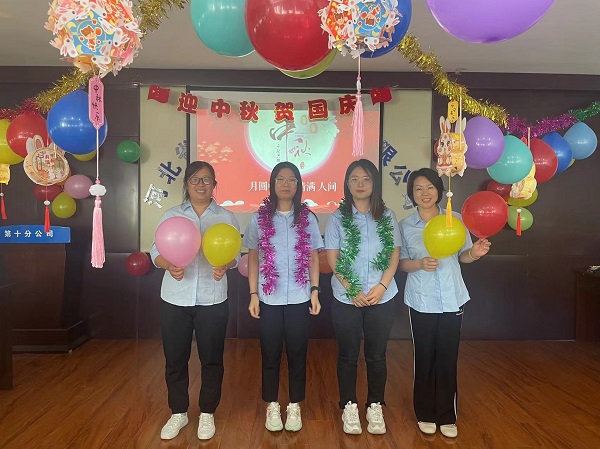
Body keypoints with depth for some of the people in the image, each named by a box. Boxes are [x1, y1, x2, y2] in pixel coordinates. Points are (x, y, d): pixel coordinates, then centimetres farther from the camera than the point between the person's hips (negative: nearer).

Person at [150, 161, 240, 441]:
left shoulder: (226, 217, 2)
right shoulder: (171, 216, 4)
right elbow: (156, 252, 0)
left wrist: (224, 266, -23)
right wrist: (169, 265, -21)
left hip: (212, 301, -1)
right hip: (175, 300, 1)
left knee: (211, 359, 9)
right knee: (175, 359, 11)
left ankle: (207, 414, 30)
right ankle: (178, 413, 32)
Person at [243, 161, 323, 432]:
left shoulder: (307, 218, 2)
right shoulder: (260, 218, 1)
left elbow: (313, 257, 5)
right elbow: (253, 258, 3)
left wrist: (315, 291, -2)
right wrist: (253, 294, -2)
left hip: (299, 298, 0)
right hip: (269, 298, 0)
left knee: (297, 353, 9)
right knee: (271, 354, 9)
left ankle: (294, 406, 26)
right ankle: (272, 406, 26)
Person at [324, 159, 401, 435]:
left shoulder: (387, 216, 4)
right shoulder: (338, 217, -1)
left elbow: (394, 255, 2)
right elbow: (332, 259, -5)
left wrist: (382, 286, -11)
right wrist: (352, 291, -13)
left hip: (382, 298, 1)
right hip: (346, 299, -1)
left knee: (376, 356, 10)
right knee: (348, 355, 9)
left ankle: (375, 407, 27)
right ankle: (349, 407, 25)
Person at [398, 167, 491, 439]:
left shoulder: (455, 219, 0)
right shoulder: (405, 226, 0)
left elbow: (462, 256, 5)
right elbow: (402, 262, 1)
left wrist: (475, 253, -17)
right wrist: (419, 264, -19)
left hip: (452, 299, 1)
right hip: (421, 301, 0)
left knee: (448, 358, 7)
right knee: (425, 358, 7)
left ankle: (447, 416, 24)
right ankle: (425, 414, 26)